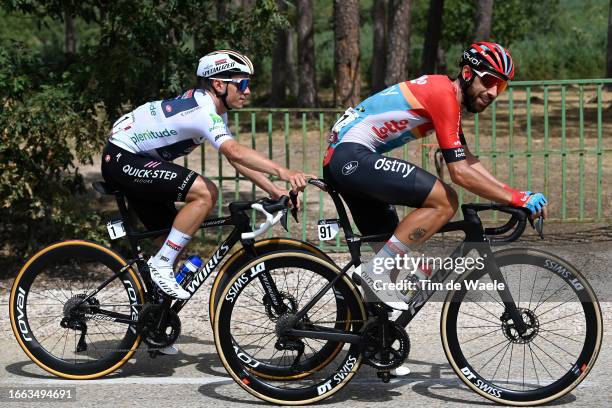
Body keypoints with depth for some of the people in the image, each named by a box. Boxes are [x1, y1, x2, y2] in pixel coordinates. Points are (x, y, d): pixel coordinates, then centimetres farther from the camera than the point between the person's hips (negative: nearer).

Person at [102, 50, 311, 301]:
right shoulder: (203, 110, -26)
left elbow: (236, 158, 8)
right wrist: (281, 171, -52)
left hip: (135, 162, 10)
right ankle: (161, 265, -18)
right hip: (121, 159, -10)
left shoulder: (215, 109, 5)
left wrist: (274, 191, -1)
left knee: (173, 239, 9)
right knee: (205, 192, -25)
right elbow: (234, 151, -42)